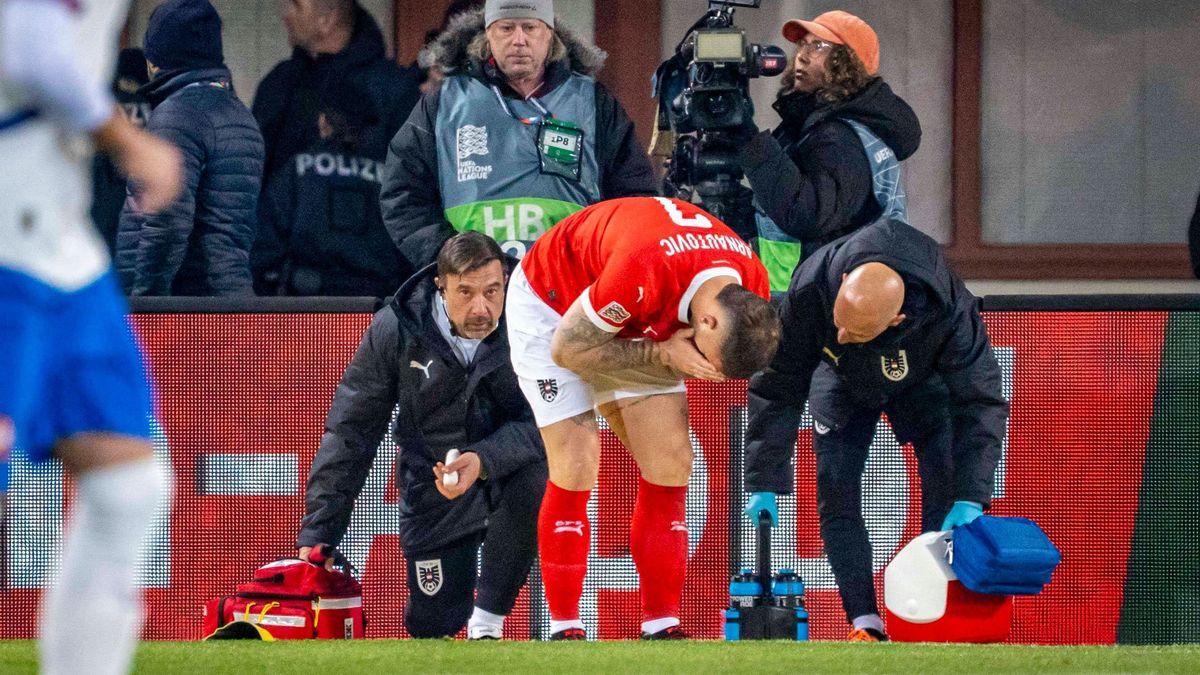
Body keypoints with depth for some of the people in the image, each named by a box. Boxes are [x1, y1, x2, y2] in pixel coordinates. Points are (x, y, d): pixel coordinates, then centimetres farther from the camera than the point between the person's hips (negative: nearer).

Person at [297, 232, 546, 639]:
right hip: (433, 483, 2)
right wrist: (316, 535, -13)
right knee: (431, 625, 0)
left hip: (504, 467, -1)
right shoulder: (395, 329, -16)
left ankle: (487, 623, -16)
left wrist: (483, 460, -44)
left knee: (532, 482, -38)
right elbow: (350, 430, -10)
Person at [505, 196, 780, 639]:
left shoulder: (750, 289, -22)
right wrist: (662, 356, -33)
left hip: (638, 322, 6)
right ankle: (564, 628, -5)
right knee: (575, 468, -14)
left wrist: (687, 361, -25)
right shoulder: (645, 270, -43)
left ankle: (661, 627, 0)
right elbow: (567, 349, -27)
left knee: (670, 465, -5)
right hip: (550, 307, -6)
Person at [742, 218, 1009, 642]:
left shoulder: (948, 315, -44)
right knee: (836, 494, -11)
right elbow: (778, 388, -28)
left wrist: (971, 498, -42)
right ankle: (866, 624, -9)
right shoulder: (809, 292, -40)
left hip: (922, 380, -1)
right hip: (842, 380, 1)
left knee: (947, 487, -15)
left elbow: (979, 404, -35)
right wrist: (765, 482, -28)